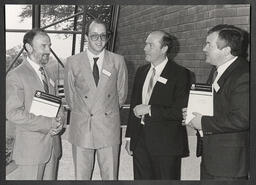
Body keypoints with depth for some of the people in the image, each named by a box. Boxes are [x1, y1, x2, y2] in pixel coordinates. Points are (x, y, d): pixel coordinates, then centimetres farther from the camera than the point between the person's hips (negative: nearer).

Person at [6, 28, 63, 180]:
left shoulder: (48, 75, 14)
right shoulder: (15, 76, -11)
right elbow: (13, 113, -18)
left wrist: (59, 121, -6)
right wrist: (48, 123, -21)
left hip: (53, 146, 7)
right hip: (31, 149, -6)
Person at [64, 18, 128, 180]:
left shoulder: (118, 61, 0)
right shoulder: (73, 62, -1)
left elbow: (122, 93, 10)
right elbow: (70, 94, 9)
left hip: (109, 128, 0)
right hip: (81, 128, 0)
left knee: (110, 175, 7)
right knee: (81, 175, 9)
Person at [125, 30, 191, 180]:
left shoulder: (180, 74, -9)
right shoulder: (141, 71, 11)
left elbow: (180, 112, -16)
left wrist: (150, 109, -16)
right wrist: (130, 137, 13)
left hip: (167, 145, -5)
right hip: (140, 142, 6)